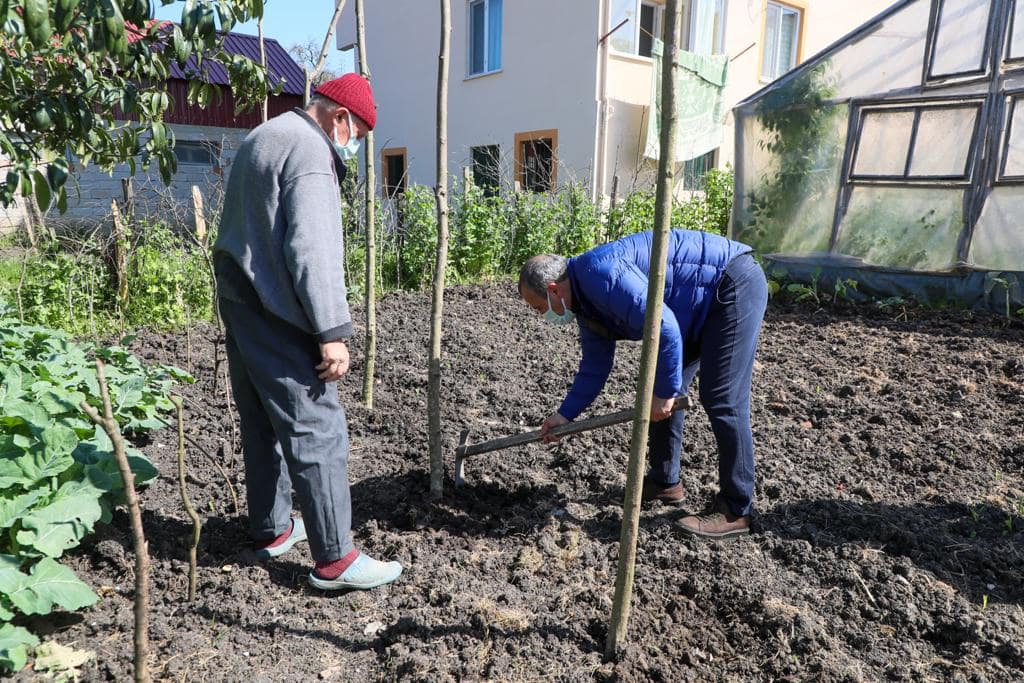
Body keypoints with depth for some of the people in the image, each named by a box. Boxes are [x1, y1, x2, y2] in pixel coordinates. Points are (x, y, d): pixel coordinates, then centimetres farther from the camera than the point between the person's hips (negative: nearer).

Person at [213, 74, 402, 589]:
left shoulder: (263, 136, 20)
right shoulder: (310, 152, -14)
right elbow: (312, 249, -24)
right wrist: (332, 331, -23)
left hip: (238, 301, 11)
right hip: (276, 314, -11)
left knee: (263, 424, 17)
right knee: (317, 430, -7)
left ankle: (270, 529, 30)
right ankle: (333, 559, 0)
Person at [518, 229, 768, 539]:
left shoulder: (598, 273, -26)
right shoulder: (586, 302, 7)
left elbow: (662, 326, -31)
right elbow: (595, 366, 16)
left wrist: (664, 391, -20)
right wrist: (564, 414, 17)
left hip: (735, 284, -10)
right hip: (707, 304, 10)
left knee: (722, 400, -11)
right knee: (661, 387, 10)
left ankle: (735, 510, 1)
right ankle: (664, 481, 23)